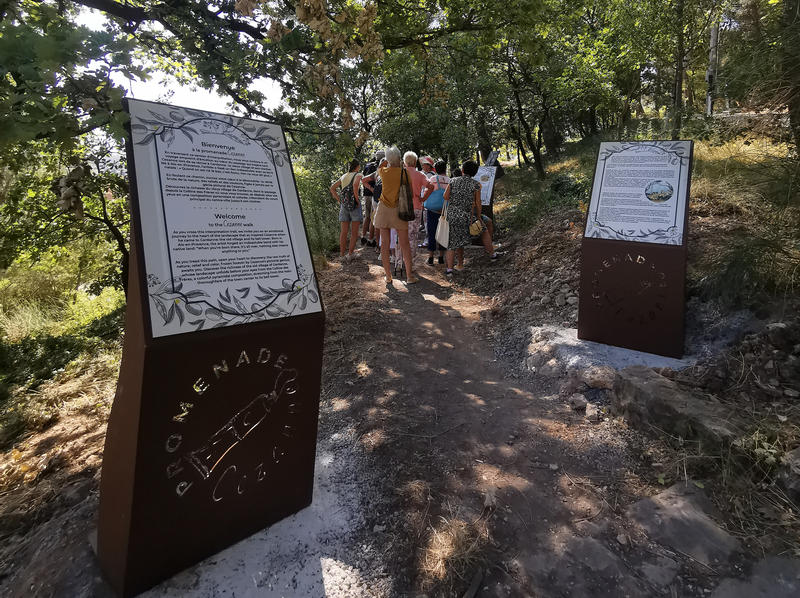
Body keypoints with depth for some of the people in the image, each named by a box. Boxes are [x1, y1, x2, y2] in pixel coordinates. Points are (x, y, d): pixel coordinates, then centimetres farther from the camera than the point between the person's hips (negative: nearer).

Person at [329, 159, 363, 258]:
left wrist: (339, 200, 11)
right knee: (354, 232, 1)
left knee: (344, 231, 9)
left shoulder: (344, 176, 16)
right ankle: (350, 253, 1)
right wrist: (357, 198, -14)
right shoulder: (358, 175, -1)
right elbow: (355, 184, -23)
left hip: (344, 204, 5)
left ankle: (342, 254, 11)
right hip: (354, 204, -5)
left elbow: (332, 188, 14)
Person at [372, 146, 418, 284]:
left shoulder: (383, 171, -1)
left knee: (384, 243, 5)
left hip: (384, 209, 1)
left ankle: (388, 276, 9)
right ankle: (409, 276, 7)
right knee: (404, 244, 4)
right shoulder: (403, 172, -5)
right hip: (399, 210, -1)